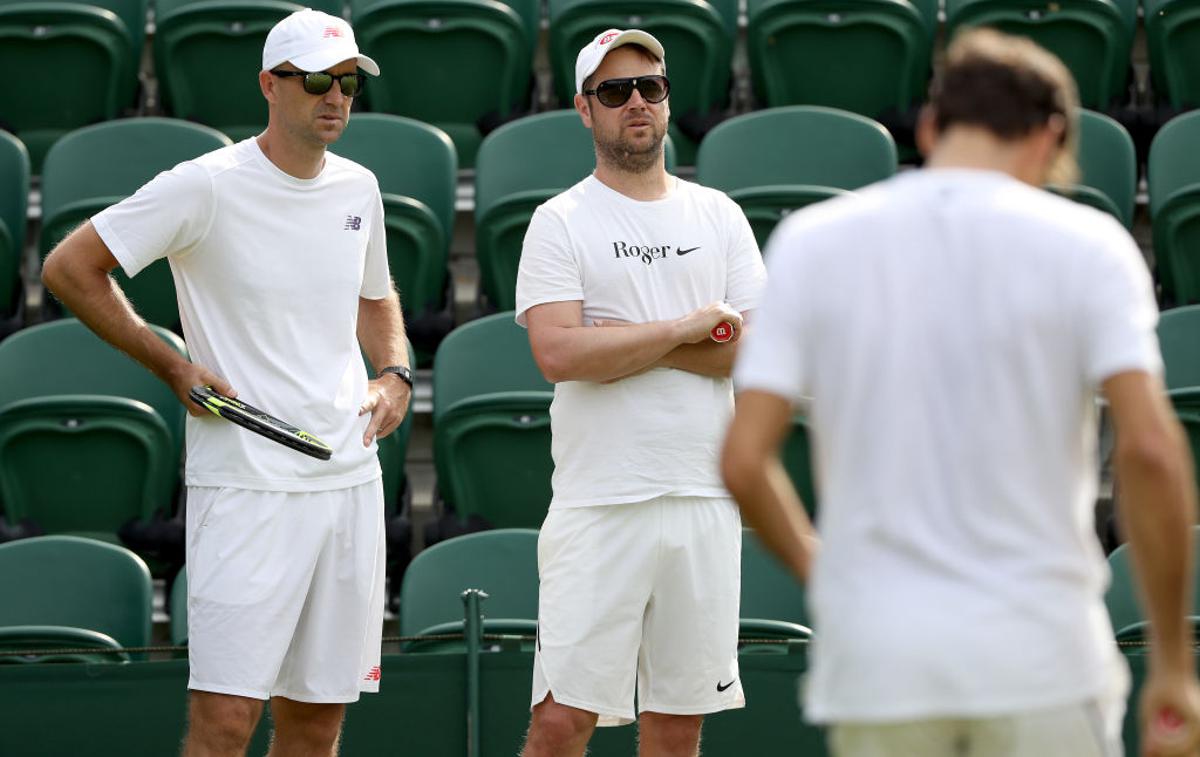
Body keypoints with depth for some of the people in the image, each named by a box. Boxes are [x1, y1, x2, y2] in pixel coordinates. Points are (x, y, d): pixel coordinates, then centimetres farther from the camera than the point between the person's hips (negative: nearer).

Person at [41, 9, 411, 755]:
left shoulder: (359, 188, 11)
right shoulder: (209, 186, -9)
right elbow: (69, 267, -5)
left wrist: (395, 374, 9)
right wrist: (172, 365, -7)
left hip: (350, 478, 6)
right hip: (245, 485, -6)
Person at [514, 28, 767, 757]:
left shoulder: (718, 216, 12)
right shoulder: (561, 223, 1)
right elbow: (559, 353, -13)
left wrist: (622, 344, -7)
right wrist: (683, 328, -8)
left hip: (705, 499, 4)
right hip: (598, 505, -4)